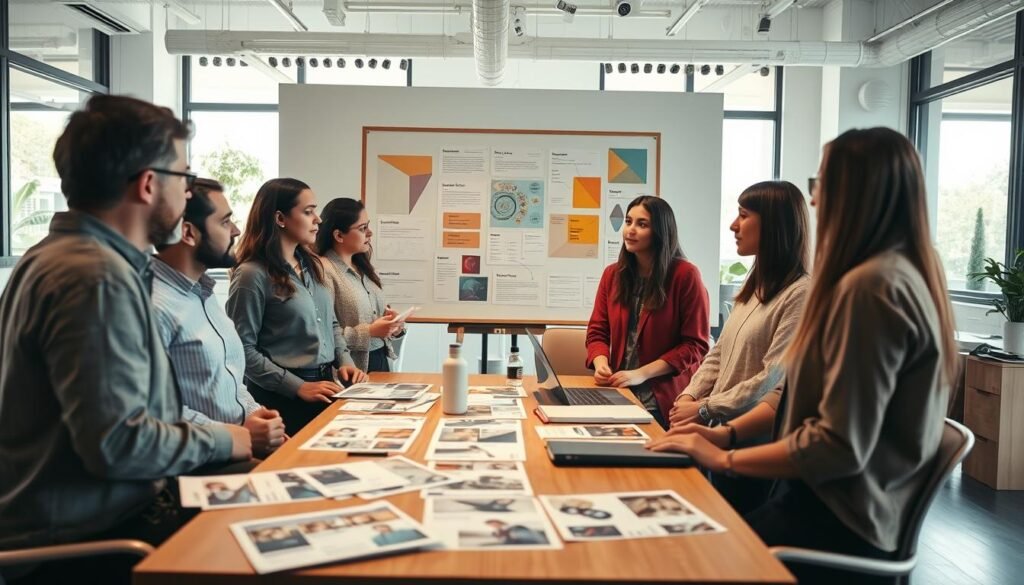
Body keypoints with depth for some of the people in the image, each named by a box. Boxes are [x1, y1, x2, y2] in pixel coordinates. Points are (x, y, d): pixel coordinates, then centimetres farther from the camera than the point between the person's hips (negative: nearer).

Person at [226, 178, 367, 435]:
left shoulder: (312, 266, 9)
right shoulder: (252, 274, -14)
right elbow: (243, 349, -16)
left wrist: (345, 361, 2)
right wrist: (298, 387, -19)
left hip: (324, 386, 7)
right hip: (283, 397, -7)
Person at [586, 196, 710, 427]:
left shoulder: (685, 275, -8)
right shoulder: (613, 274, 8)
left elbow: (695, 344, -9)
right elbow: (597, 331, 11)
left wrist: (642, 373, -15)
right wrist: (601, 363, -11)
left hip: (666, 399, -4)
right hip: (619, 391, 4)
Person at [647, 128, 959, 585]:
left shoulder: (872, 286, -23)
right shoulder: (899, 273, 11)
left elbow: (841, 446, -25)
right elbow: (809, 389, 13)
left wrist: (724, 459, -15)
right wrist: (727, 432, 5)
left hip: (843, 523, -9)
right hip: (855, 503, 9)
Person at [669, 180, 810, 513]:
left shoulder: (800, 293, -16)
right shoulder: (754, 286, 14)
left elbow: (774, 380, -21)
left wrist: (706, 409, -16)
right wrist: (689, 396, -2)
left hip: (757, 445, -8)